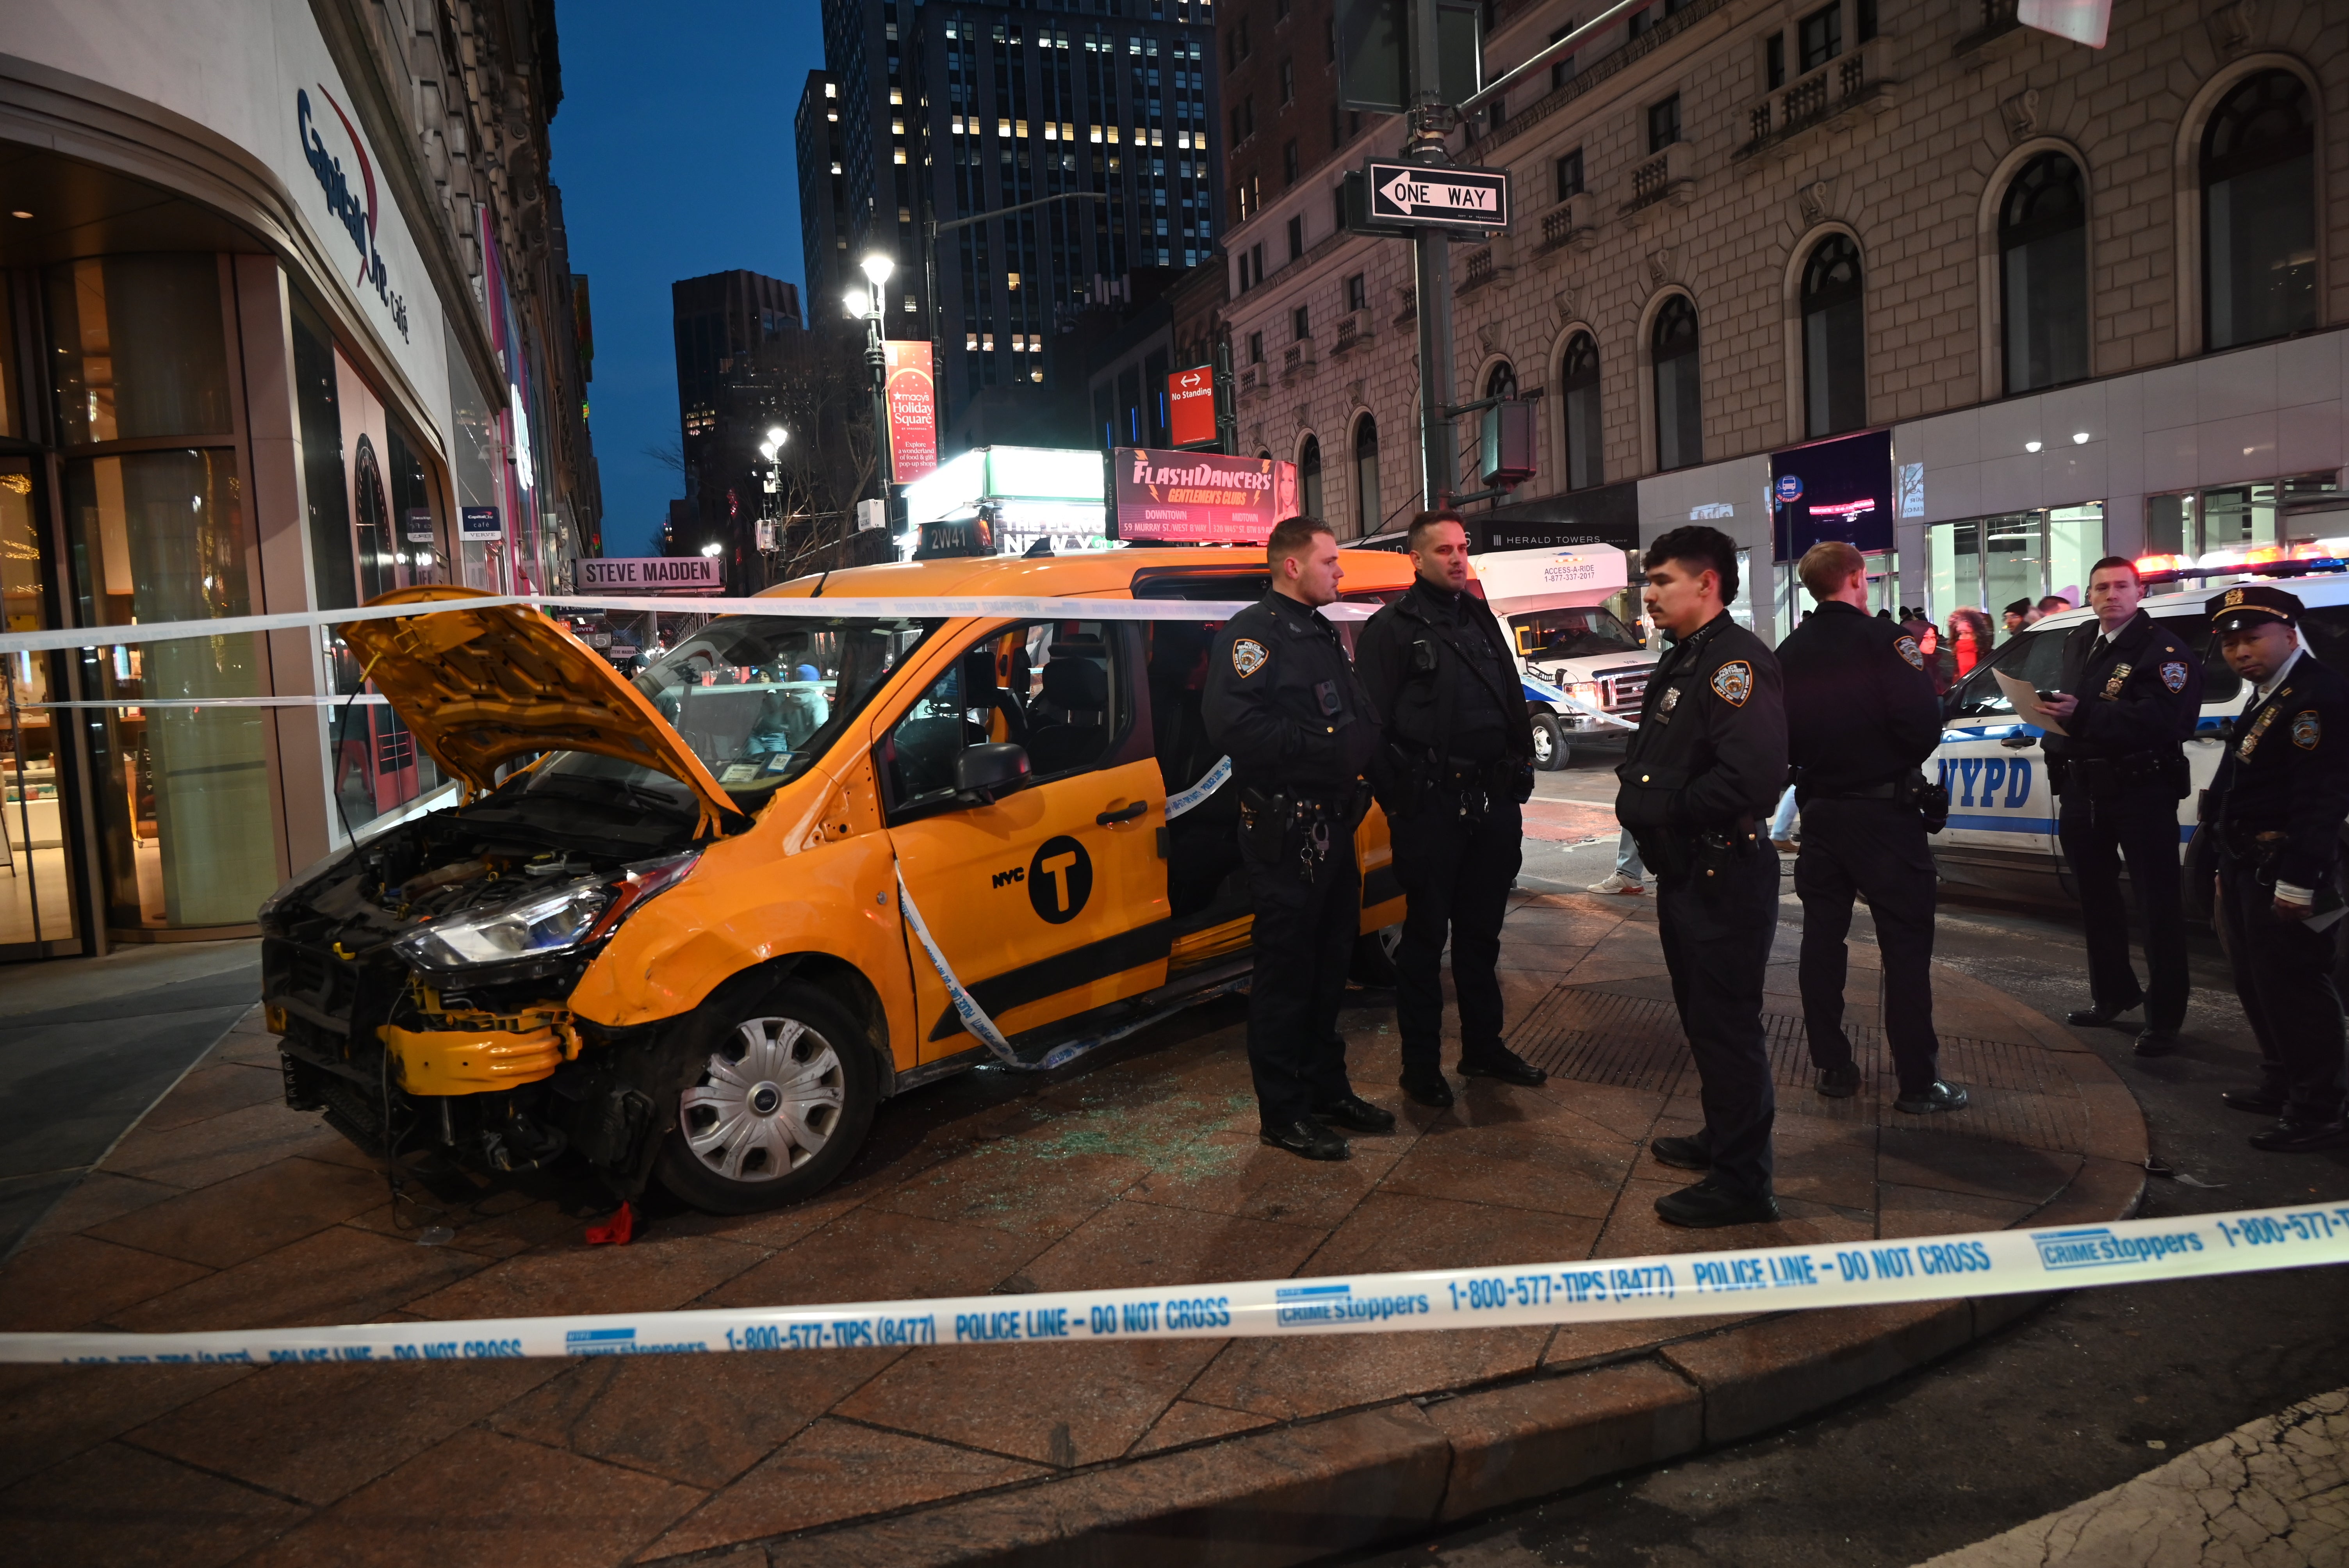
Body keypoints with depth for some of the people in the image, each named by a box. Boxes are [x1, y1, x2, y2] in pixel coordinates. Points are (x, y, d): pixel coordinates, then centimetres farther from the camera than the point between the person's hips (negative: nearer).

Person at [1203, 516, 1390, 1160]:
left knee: (1329, 963, 17)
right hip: (1285, 833, -9)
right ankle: (1284, 1113, 10)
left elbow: (1360, 714, 22)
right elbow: (1233, 724, -26)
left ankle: (1327, 1090, 31)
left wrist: (1361, 737, -1)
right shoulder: (1252, 632, -12)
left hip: (1334, 825, 9)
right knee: (1286, 970, -1)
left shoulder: (1323, 634, 18)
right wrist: (1322, 747, -22)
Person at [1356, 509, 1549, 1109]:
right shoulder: (1392, 629, -5)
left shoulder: (1482, 620, 16)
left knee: (1482, 930, 16)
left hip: (1493, 802, 6)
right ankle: (1421, 1065, 13)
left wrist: (1519, 770, 11)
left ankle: (1484, 1048, 28)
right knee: (1426, 935, 2)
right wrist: (1396, 800, -13)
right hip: (1431, 806, -6)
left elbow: (1514, 704, 20)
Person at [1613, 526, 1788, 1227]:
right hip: (1684, 872, 10)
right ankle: (1723, 1138, 37)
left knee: (1728, 1024, -2)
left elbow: (1751, 778, -29)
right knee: (1701, 1013, 21)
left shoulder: (1737, 663, -18)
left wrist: (1659, 809, -19)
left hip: (1726, 874, -10)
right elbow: (1653, 755, 21)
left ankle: (1742, 1182, 8)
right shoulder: (1681, 662, 15)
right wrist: (1636, 791, -1)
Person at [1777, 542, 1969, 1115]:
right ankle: (1918, 1082, 3)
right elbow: (1922, 727, -19)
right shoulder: (1885, 641, -12)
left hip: (1820, 811, 5)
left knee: (1822, 937, 12)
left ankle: (1832, 1067, 17)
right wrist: (1901, 766, 1)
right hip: (1883, 810, -5)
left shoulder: (1789, 654, 4)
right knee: (1906, 944, 1)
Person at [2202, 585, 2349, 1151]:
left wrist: (2298, 882, -24)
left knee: (2291, 991, -5)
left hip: (2283, 875, -10)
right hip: (2249, 868, 10)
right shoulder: (2268, 695, 15)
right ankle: (2281, 1086, 31)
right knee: (2258, 986, 18)